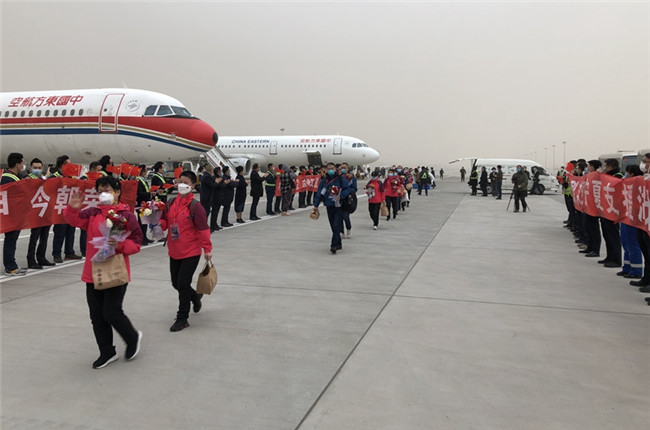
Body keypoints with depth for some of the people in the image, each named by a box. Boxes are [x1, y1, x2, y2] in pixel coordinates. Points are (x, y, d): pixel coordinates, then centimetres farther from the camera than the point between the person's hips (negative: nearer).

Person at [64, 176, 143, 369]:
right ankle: (107, 352, 28)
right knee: (97, 316, 11)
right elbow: (75, 220, -7)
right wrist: (73, 208, -26)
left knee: (111, 313, -6)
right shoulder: (92, 213, 9)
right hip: (93, 273, 6)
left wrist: (120, 245, -25)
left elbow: (136, 243, -8)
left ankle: (133, 338, 23)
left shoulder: (127, 215, -6)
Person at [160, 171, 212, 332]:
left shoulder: (195, 206, -14)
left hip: (191, 252, -7)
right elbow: (165, 222, 11)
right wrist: (158, 223, -12)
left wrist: (207, 249, -10)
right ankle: (195, 297, 47)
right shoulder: (171, 203, 4)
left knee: (183, 284, -4)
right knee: (176, 283, 16)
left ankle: (182, 318, 12)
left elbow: (203, 229, -12)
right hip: (174, 252, 7)